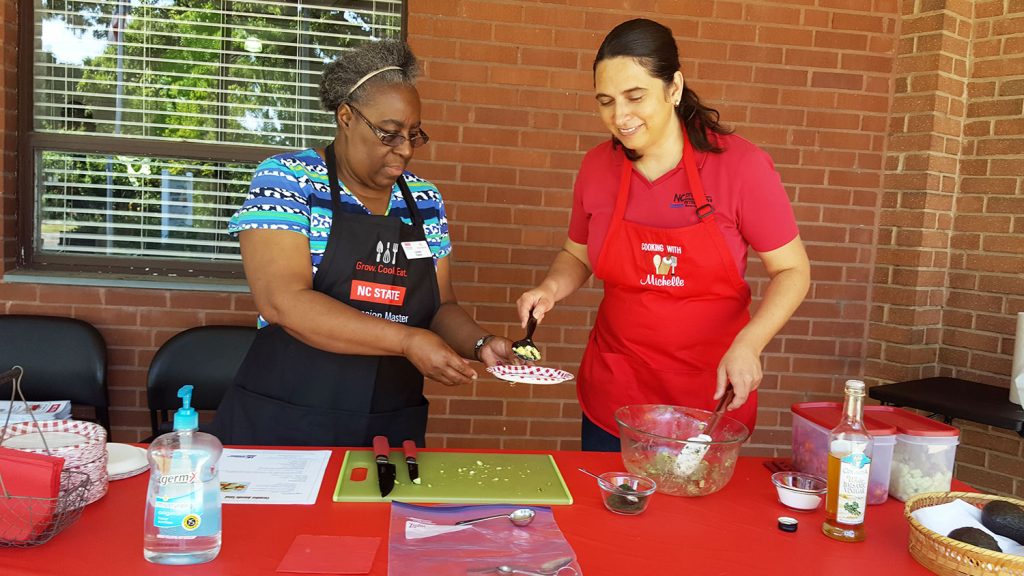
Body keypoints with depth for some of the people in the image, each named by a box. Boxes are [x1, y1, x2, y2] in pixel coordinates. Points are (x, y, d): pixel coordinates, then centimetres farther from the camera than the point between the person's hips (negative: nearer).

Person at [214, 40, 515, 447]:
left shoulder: (425, 199, 6)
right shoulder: (286, 179, -8)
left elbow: (441, 305, 11)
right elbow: (282, 302, -20)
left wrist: (480, 344, -11)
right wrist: (408, 341, -24)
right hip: (283, 423, -4)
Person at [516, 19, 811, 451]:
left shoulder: (740, 164, -13)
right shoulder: (597, 166, -4)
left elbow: (792, 271, -7)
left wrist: (747, 345, -22)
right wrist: (550, 288, -10)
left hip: (714, 397, -2)